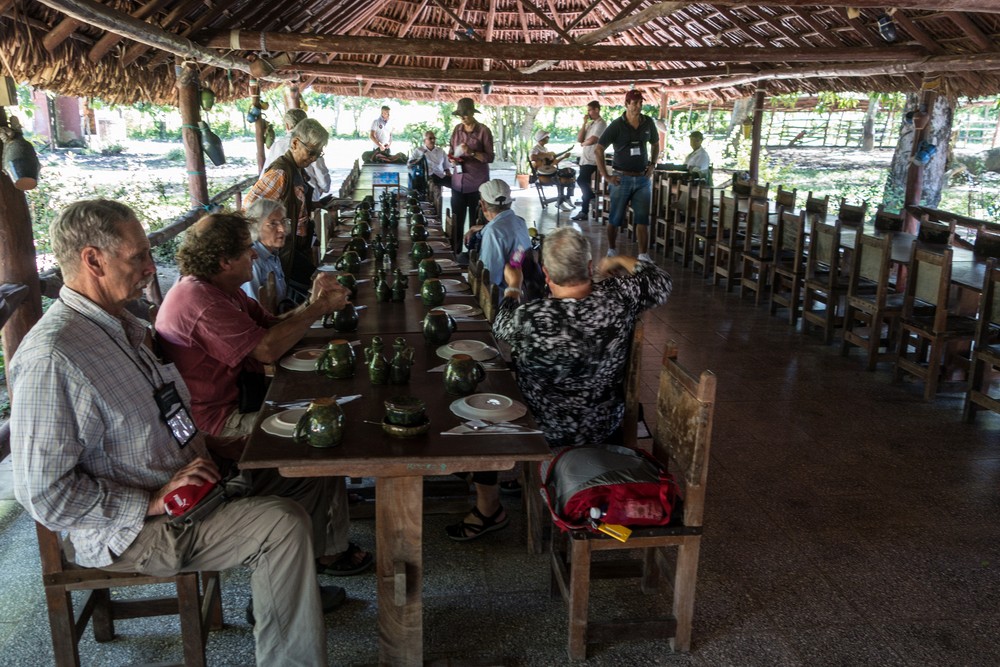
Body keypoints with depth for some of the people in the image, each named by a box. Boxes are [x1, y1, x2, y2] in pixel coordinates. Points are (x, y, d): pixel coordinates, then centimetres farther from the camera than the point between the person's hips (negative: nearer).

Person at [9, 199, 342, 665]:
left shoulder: (125, 325, 7)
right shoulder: (51, 360, -25)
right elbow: (46, 495, -25)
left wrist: (208, 447, 7)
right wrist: (156, 500, -24)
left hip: (182, 480, 10)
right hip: (129, 527, -10)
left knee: (305, 478, 10)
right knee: (284, 523, -24)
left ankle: (290, 589, 31)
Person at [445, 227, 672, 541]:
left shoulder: (533, 318, -30)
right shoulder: (619, 296, -20)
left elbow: (501, 327, -6)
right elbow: (661, 284, 2)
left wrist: (512, 287, 12)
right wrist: (621, 262, 16)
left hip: (549, 433, -6)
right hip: (607, 427, 6)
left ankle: (489, 510, 30)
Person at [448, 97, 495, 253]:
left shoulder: (484, 131, -5)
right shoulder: (457, 129, 10)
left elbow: (490, 157, -7)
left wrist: (472, 152, -20)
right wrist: (452, 159, -4)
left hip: (477, 184, -4)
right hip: (458, 183, 4)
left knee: (475, 223, 1)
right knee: (456, 222, 4)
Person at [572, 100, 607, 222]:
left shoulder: (601, 124, -10)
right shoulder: (590, 124, 17)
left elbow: (592, 140, -21)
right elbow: (579, 139, 8)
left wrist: (583, 143, -1)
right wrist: (584, 123, 1)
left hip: (592, 160, -9)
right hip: (585, 159, 9)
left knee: (580, 181, -15)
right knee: (584, 184, 10)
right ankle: (584, 212, 17)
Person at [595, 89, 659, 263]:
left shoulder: (648, 122, 3)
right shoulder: (617, 125, -8)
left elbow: (655, 144, 21)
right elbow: (598, 150, -8)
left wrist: (652, 165, 8)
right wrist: (606, 176, -10)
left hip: (643, 178, 3)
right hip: (622, 178, -3)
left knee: (642, 219, 1)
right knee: (615, 218, 6)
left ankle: (643, 255, 5)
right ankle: (611, 251, 21)